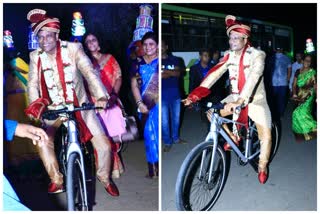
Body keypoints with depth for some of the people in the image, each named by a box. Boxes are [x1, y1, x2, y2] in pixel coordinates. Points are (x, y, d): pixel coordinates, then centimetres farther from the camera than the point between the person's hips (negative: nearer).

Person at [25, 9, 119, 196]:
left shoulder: (73, 48, -11)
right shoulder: (36, 56, -3)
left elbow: (89, 72, -21)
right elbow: (33, 83, -7)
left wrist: (101, 96, -37)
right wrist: (36, 103, -29)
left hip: (80, 106, -1)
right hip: (54, 109, 2)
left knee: (104, 146, -9)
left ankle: (104, 178, 21)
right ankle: (57, 180, 1)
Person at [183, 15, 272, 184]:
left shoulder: (257, 55, -18)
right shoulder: (230, 55, -3)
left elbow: (252, 78, -33)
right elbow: (214, 74, -12)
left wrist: (240, 101, -48)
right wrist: (194, 95, -23)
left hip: (255, 100, -5)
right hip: (235, 97, 5)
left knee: (265, 136, -12)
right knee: (211, 113, -9)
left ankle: (262, 167, 15)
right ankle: (234, 137, 13)